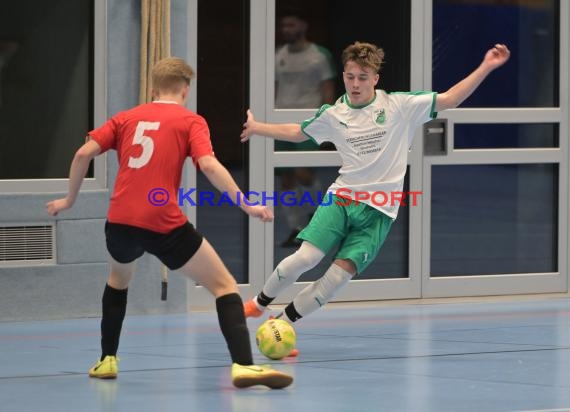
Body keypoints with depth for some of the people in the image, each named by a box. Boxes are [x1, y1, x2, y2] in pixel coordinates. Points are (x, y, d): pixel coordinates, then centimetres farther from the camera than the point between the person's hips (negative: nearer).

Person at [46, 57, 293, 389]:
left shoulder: (126, 118, 17)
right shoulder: (191, 121, 6)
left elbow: (84, 153, 8)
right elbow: (209, 165, -11)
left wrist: (70, 199, 21)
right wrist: (246, 205, -12)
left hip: (120, 221, 4)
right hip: (165, 225, -4)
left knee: (119, 279, 37)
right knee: (225, 286, 2)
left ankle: (107, 360, 35)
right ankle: (243, 365, -16)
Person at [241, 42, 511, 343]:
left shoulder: (399, 106, -2)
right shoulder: (332, 115, 5)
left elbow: (449, 100, -2)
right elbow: (297, 132, 23)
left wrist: (485, 68, -10)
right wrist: (256, 128, 21)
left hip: (378, 211, -1)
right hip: (342, 197, 1)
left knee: (340, 273, -13)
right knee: (306, 257, -19)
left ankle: (282, 322, 3)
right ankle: (259, 303, 6)